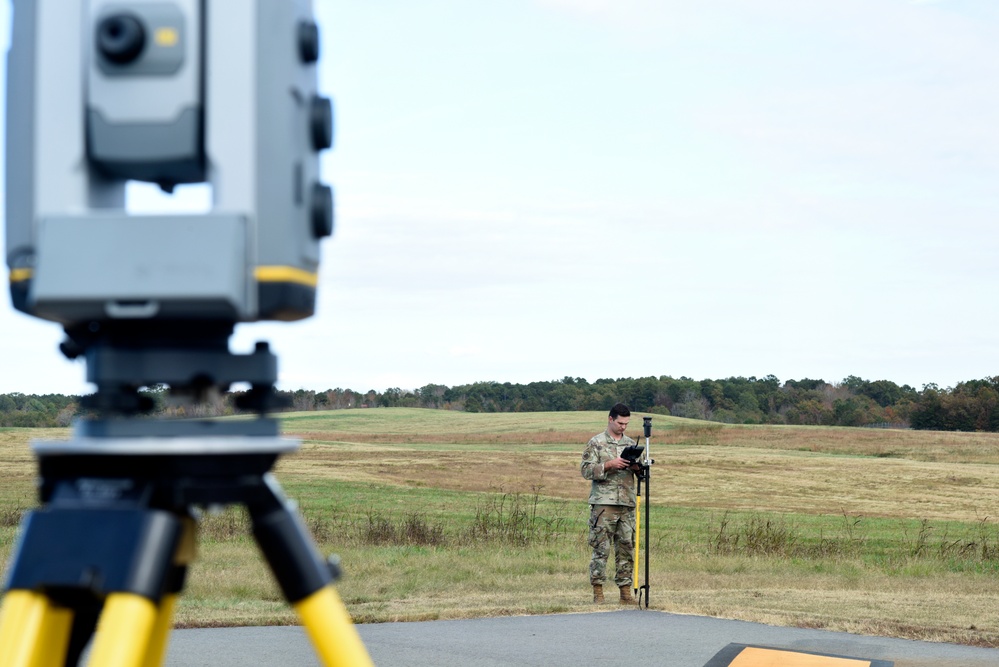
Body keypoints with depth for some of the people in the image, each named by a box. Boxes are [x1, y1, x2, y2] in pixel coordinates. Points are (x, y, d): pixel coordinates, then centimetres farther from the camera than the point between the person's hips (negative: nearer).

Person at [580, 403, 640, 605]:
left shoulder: (631, 444, 16)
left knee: (626, 548, 5)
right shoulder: (596, 443, 2)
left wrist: (636, 467, -4)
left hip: (627, 504, 5)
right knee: (601, 548, -5)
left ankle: (626, 591, 9)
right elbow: (585, 469, -5)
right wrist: (609, 465, -16)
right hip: (603, 503, -5)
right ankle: (598, 591, -2)